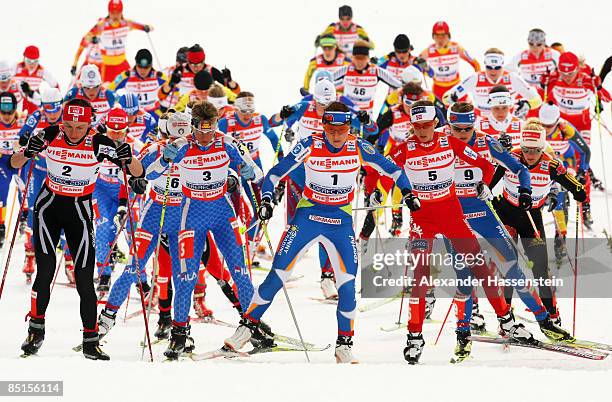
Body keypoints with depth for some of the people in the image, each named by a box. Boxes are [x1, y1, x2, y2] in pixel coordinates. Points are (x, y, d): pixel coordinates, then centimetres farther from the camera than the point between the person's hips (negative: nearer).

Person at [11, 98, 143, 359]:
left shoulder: (98, 144, -17)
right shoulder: (50, 136, -14)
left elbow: (137, 172, -14)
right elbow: (14, 164, -8)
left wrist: (128, 159, -36)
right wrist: (27, 153, -30)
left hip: (80, 211, 0)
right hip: (49, 207, 0)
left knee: (84, 279, -5)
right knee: (46, 271, -13)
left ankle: (90, 342, 6)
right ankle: (36, 329, 5)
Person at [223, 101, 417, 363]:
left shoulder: (358, 148, -8)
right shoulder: (310, 146, -12)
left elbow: (390, 169, 5)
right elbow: (275, 173, -6)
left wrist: (407, 192, -7)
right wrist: (266, 201, -19)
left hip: (341, 222, 1)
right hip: (308, 216, -1)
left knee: (348, 285, -10)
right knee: (277, 276, -5)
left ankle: (344, 345, 5)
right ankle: (248, 325, 12)